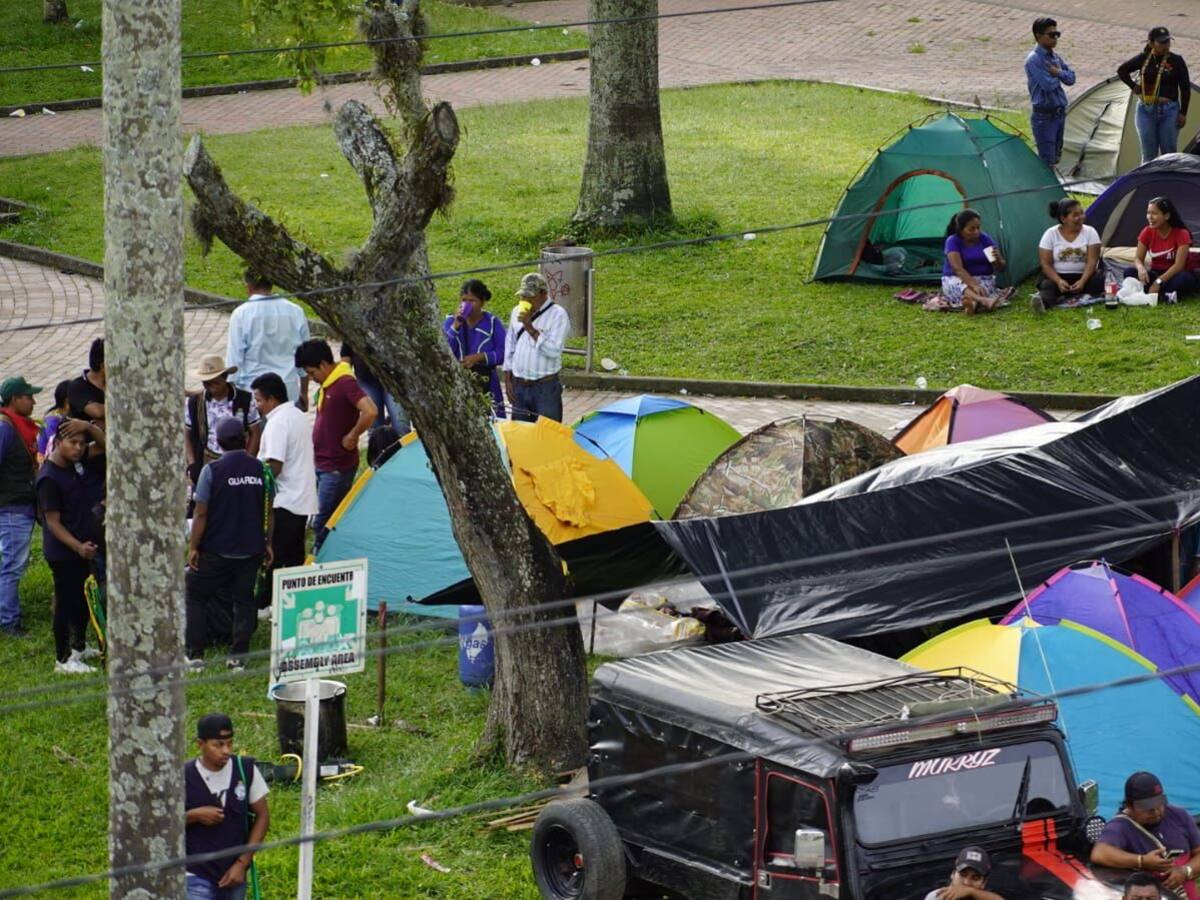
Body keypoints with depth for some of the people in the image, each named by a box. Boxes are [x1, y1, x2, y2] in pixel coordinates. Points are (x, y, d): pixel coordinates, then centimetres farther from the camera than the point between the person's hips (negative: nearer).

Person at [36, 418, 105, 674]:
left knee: (83, 600, 20)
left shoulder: (72, 465, 3)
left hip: (82, 548, 9)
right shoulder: (49, 478, -21)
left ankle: (79, 647, 37)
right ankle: (63, 660, 10)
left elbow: (104, 444, 10)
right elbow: (53, 522, -21)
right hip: (62, 553, -9)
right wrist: (78, 546, -29)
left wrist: (88, 427, -10)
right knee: (65, 603, 1)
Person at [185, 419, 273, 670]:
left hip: (216, 550, -3)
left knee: (195, 596, 10)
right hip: (251, 550, 3)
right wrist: (267, 543, 17)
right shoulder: (260, 469, -1)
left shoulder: (212, 470, -11)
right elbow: (268, 512, 6)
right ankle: (238, 656, 8)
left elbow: (201, 514, -10)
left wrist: (193, 547, -3)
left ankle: (194, 653, 4)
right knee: (243, 599, 13)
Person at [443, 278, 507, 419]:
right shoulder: (450, 322, 7)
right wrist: (455, 327, -13)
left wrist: (479, 357, -16)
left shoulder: (492, 322, 0)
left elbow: (503, 353, -5)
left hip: (486, 385, -2)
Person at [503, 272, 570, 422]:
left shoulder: (558, 315, -9)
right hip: (519, 386, 5)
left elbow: (554, 350, -20)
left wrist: (530, 328, -19)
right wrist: (508, 381, 11)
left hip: (546, 388, -5)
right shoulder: (517, 312, 9)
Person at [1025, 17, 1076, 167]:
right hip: (1044, 116, -8)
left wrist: (1057, 72, -13)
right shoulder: (1033, 60, -16)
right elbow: (1048, 84, -24)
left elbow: (1071, 78, 6)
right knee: (1047, 161, -8)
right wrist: (1058, 74, -3)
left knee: (1055, 158, 14)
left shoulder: (1056, 58, 11)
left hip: (1059, 114, 8)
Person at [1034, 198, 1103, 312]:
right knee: (1047, 285, -35)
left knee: (1100, 280, -32)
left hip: (1083, 276, 1)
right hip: (1059, 276, -1)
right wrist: (1059, 281, -24)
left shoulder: (1090, 232, -2)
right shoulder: (1051, 234, -3)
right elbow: (1046, 264, -6)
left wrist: (1082, 281, -27)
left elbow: (1092, 261, -10)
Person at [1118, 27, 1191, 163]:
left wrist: (1183, 113, -3)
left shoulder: (1176, 61, -3)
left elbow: (1185, 89, 1)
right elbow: (1122, 70, 17)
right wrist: (1133, 86, 4)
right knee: (1149, 154, 5)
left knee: (1168, 153, -1)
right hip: (1146, 110, 2)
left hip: (1169, 111, -2)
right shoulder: (1143, 59, 2)